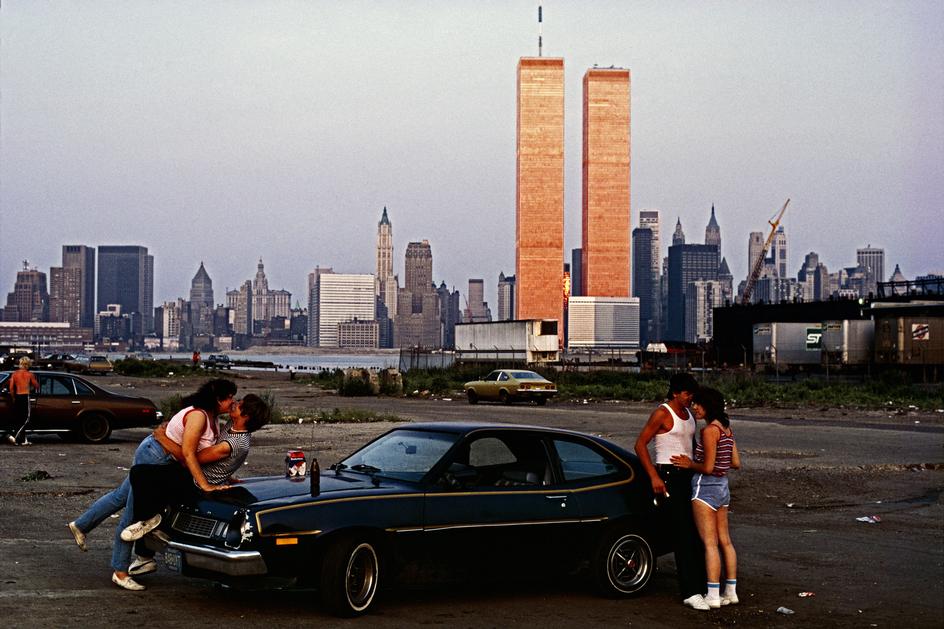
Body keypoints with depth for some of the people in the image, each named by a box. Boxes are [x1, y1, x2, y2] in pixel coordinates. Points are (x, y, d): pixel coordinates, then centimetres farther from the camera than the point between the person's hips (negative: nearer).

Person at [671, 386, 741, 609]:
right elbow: (736, 463, 12)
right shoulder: (727, 428, 9)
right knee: (725, 541, 13)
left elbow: (708, 467, -18)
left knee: (710, 543, -7)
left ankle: (713, 596, -6)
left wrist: (689, 464, -4)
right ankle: (731, 591, 18)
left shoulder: (709, 430, -17)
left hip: (706, 487, -9)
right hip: (723, 486, 9)